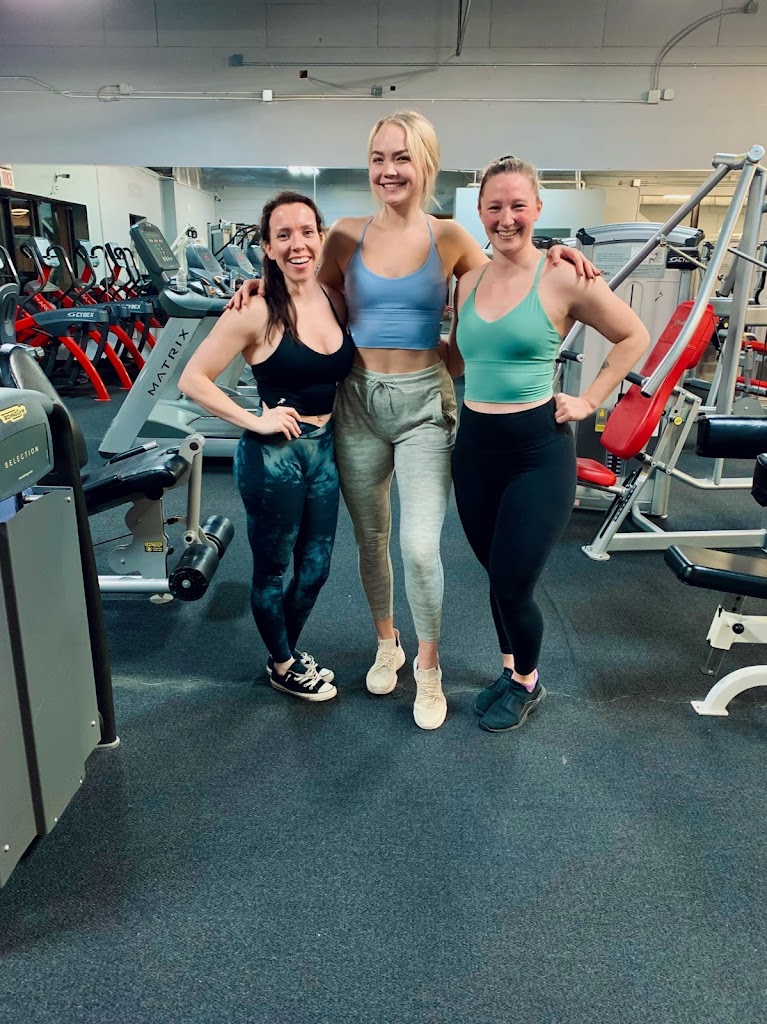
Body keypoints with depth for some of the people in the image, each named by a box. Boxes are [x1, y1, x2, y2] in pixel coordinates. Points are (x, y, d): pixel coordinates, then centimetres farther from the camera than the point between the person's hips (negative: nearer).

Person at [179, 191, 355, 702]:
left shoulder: (335, 299, 1)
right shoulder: (257, 310, -16)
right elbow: (193, 379, -13)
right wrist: (253, 420, -16)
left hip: (325, 448, 6)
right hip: (274, 455, -6)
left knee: (315, 567, 19)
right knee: (273, 570, 13)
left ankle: (292, 649, 44)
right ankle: (282, 665, 37)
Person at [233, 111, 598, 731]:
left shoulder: (449, 239, 0)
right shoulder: (348, 236, 3)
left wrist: (549, 258, -5)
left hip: (424, 402, -2)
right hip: (359, 400, 2)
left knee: (420, 547, -11)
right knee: (370, 538, 13)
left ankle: (428, 667, 15)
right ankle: (387, 644, 38)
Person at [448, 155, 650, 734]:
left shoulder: (563, 279, -8)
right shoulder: (468, 282, 7)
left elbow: (634, 338, 2)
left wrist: (589, 401, -3)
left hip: (539, 450, -5)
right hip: (475, 447, 5)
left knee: (513, 585, 0)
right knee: (497, 577, 15)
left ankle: (527, 684, 29)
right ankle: (511, 670, 39)